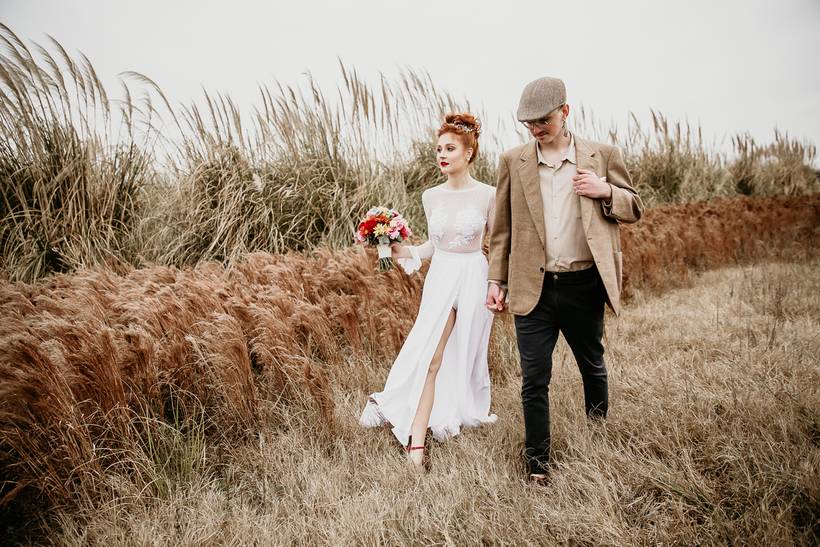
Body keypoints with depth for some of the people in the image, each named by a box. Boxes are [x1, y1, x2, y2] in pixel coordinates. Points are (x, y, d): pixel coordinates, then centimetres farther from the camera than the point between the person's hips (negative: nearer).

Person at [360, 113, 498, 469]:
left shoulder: (487, 195, -5)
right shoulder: (431, 196, 5)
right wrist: (405, 252, -3)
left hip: (474, 278, -2)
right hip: (440, 278, 2)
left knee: (466, 356, 9)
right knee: (430, 356, -6)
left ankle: (467, 414, 34)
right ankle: (416, 440, -4)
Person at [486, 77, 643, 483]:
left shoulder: (603, 156, 2)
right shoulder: (513, 161, 4)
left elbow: (635, 209, 10)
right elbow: (502, 229, 8)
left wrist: (605, 191, -11)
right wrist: (496, 280, 3)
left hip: (584, 285, 1)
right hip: (532, 288, 0)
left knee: (593, 367, 19)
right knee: (534, 381, 2)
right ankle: (537, 466, 15)